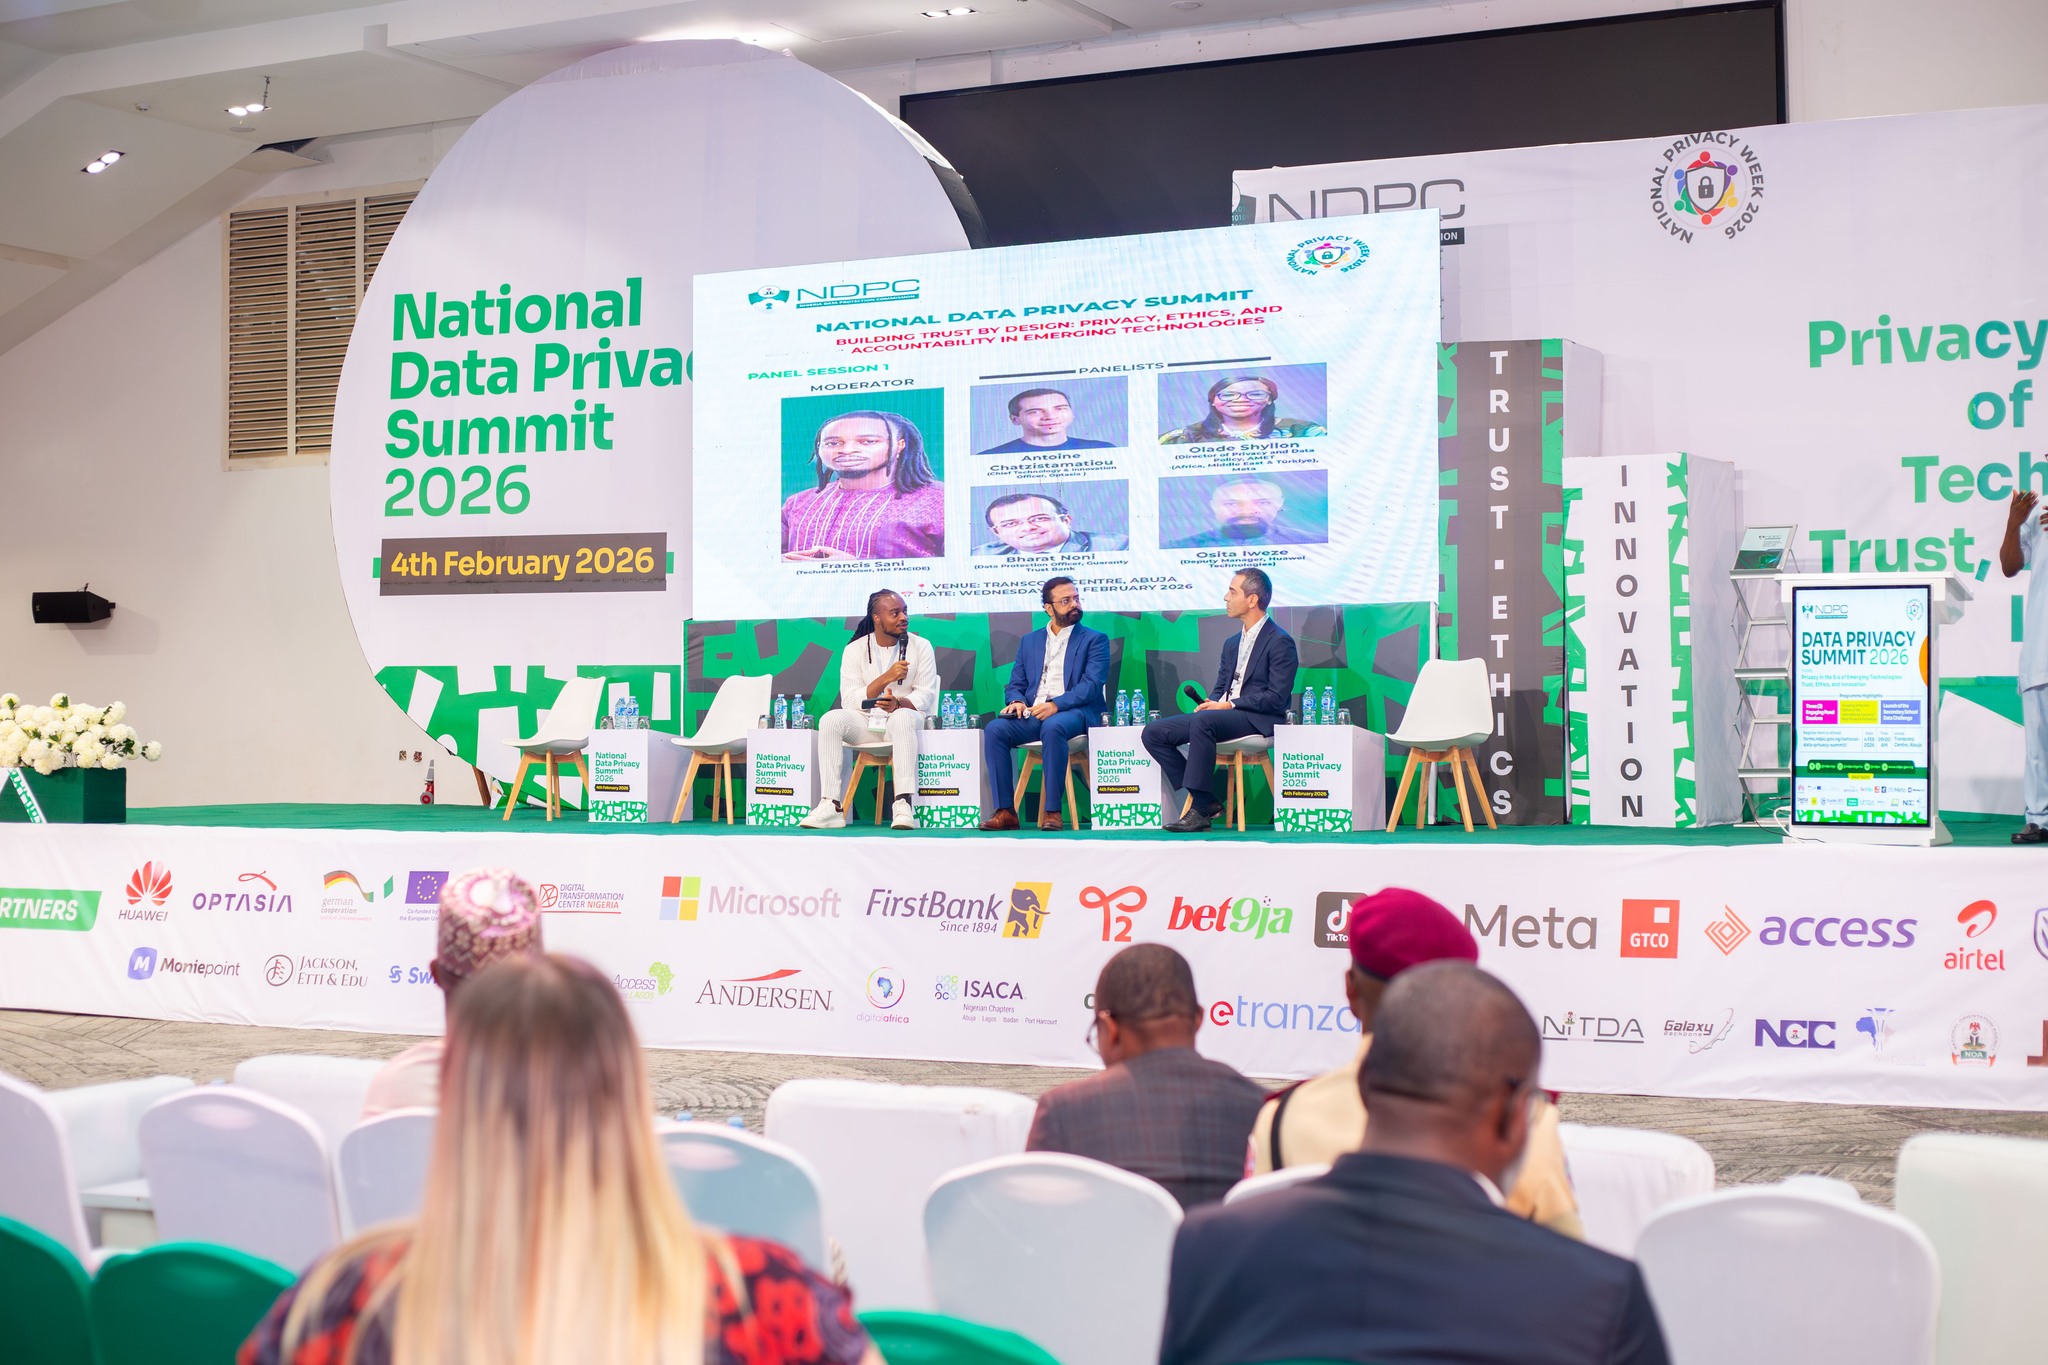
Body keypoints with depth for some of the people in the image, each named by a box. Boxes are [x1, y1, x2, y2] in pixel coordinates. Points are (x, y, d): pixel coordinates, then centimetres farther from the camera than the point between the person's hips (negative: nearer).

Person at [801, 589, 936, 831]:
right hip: (865, 723, 2)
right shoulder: (855, 650, 3)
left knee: (903, 718, -37)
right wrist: (885, 678, -21)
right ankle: (832, 807, -33)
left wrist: (898, 703, -27)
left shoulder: (920, 646, 2)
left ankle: (905, 804, -46)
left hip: (904, 716, -2)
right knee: (831, 719, -27)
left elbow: (926, 695, -5)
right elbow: (850, 701, -8)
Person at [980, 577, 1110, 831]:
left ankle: (1052, 811, -35)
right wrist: (1016, 701, -6)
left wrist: (1056, 705, -20)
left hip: (1073, 713, -4)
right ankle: (1005, 811, -27)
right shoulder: (1029, 641, 23)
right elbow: (1015, 684, 20)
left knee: (1052, 727, -39)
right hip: (1032, 714, 4)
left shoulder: (1095, 640, 10)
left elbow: (1091, 685, -4)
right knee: (994, 729, -26)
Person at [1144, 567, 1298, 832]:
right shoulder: (1232, 643, 22)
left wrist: (1229, 705, -17)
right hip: (1223, 716, 9)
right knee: (1154, 732, -7)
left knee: (1203, 720, -37)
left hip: (1257, 720, -9)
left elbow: (1277, 699, -13)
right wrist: (1210, 703, -3)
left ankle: (1200, 807, -33)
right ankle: (1206, 801, -10)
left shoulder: (1280, 641, -5)